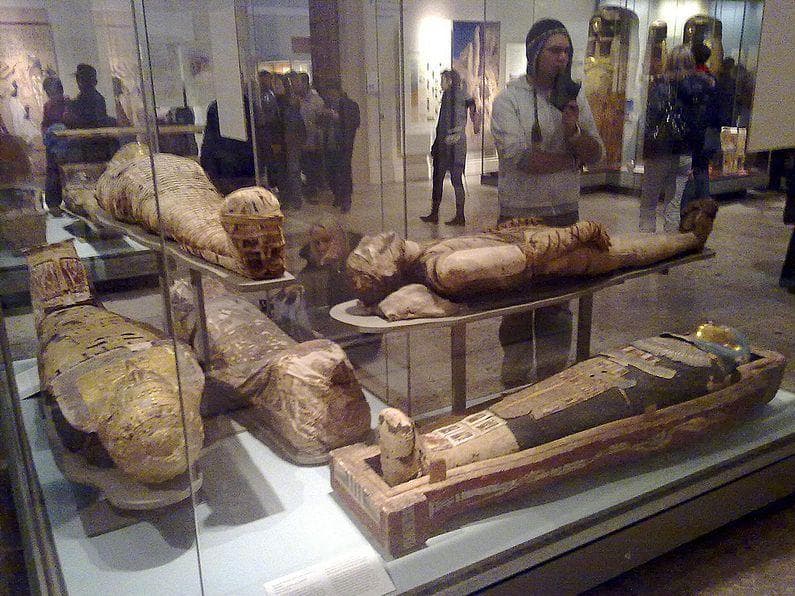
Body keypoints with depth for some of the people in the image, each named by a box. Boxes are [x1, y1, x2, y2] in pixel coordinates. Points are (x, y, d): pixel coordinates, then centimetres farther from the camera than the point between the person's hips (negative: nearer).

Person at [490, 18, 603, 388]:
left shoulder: (576, 100, 9)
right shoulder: (508, 100, -6)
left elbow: (596, 154, 6)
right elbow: (520, 157, -19)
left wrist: (573, 131, -14)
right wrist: (572, 158, -7)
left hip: (565, 216, 5)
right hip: (519, 218, -5)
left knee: (558, 305, 12)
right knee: (518, 305, 3)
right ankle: (515, 384, 17)